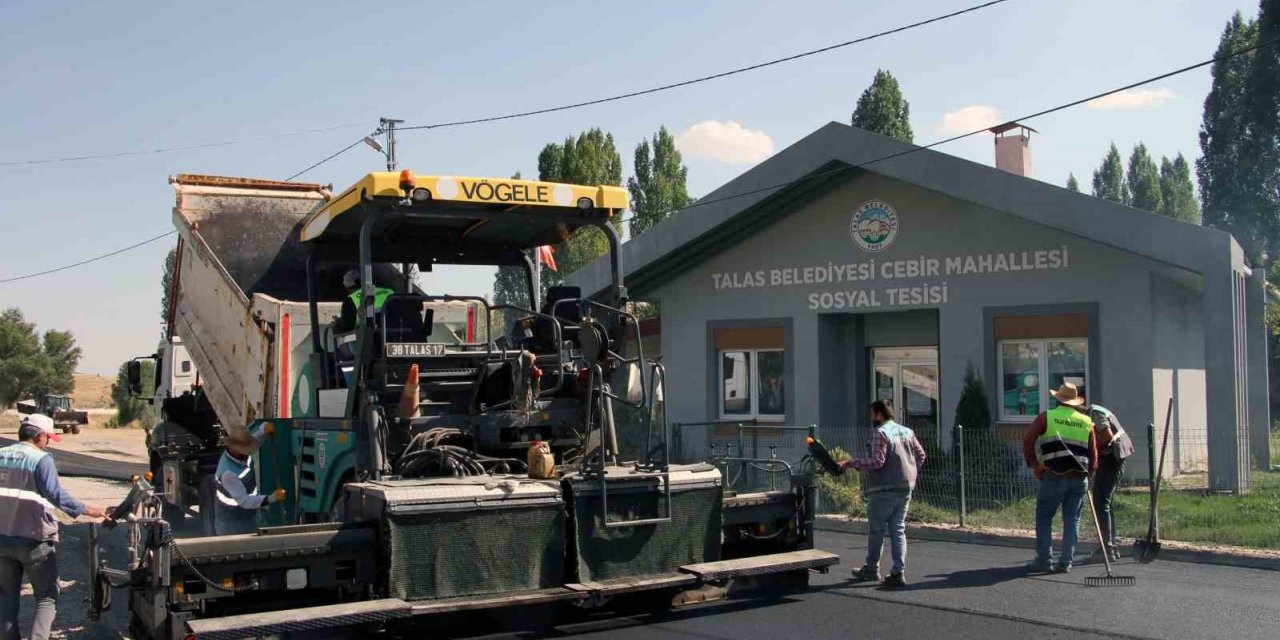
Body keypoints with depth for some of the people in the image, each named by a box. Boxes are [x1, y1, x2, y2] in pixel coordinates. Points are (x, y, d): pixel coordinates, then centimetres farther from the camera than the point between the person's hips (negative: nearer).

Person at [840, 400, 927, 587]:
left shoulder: (881, 433, -13)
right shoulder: (907, 432, 11)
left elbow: (877, 461, -21)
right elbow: (921, 455, 16)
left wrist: (851, 463, -16)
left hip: (884, 490, -7)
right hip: (905, 488, 7)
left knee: (876, 530, 6)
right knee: (898, 530, 8)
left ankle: (872, 569, 17)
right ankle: (898, 572, 3)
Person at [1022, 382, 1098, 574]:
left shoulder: (1046, 417, 3)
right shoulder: (1086, 422, 12)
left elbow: (1028, 441, -4)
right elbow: (1093, 455, 12)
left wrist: (1034, 464, 4)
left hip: (1054, 476, -3)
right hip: (1079, 478, 3)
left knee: (1044, 518, 8)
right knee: (1072, 520, 9)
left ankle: (1044, 560, 5)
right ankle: (1066, 562, 8)